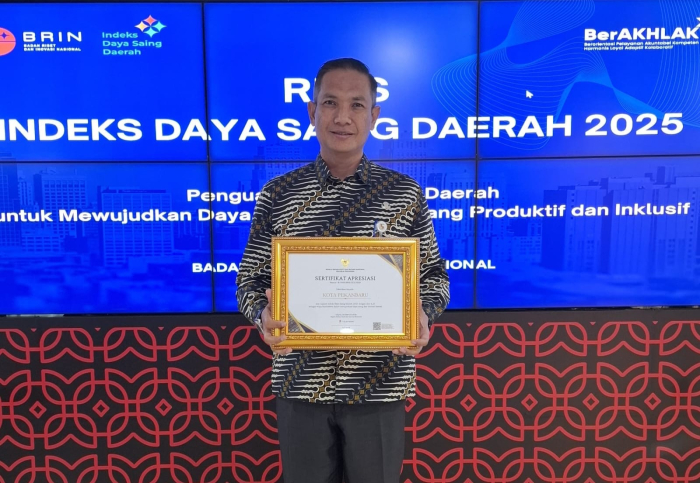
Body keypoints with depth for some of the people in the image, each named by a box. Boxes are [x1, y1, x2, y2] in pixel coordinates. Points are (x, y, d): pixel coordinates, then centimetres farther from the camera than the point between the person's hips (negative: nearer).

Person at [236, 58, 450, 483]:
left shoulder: (404, 193, -2)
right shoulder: (278, 194, -1)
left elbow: (434, 275, 3)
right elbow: (251, 278, 4)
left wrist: (423, 316, -17)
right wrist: (263, 314, -17)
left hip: (378, 386, 0)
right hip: (301, 386, 1)